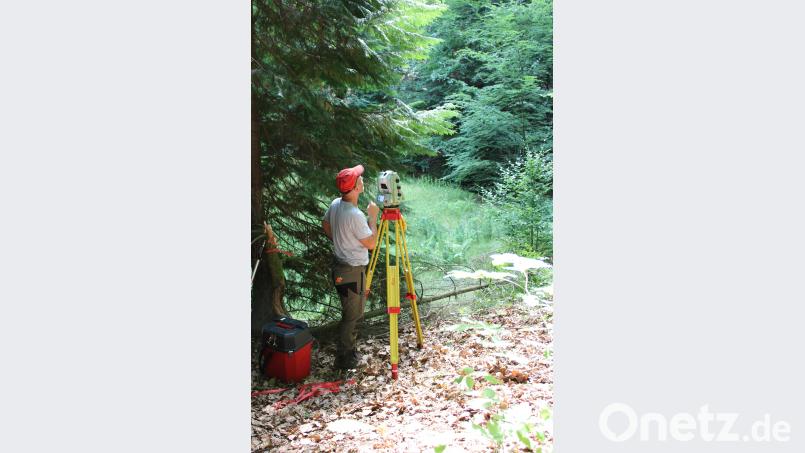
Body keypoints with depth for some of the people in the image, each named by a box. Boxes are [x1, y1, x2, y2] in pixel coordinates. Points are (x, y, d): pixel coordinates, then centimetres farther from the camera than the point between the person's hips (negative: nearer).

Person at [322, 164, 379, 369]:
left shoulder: (335, 204, 0)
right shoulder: (355, 215, -27)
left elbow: (325, 225, 17)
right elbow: (371, 243, -17)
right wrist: (373, 216, -10)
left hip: (340, 266, 9)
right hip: (352, 271, -9)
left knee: (353, 313, 22)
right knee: (352, 316, 4)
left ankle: (348, 351, 34)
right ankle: (344, 359, 15)